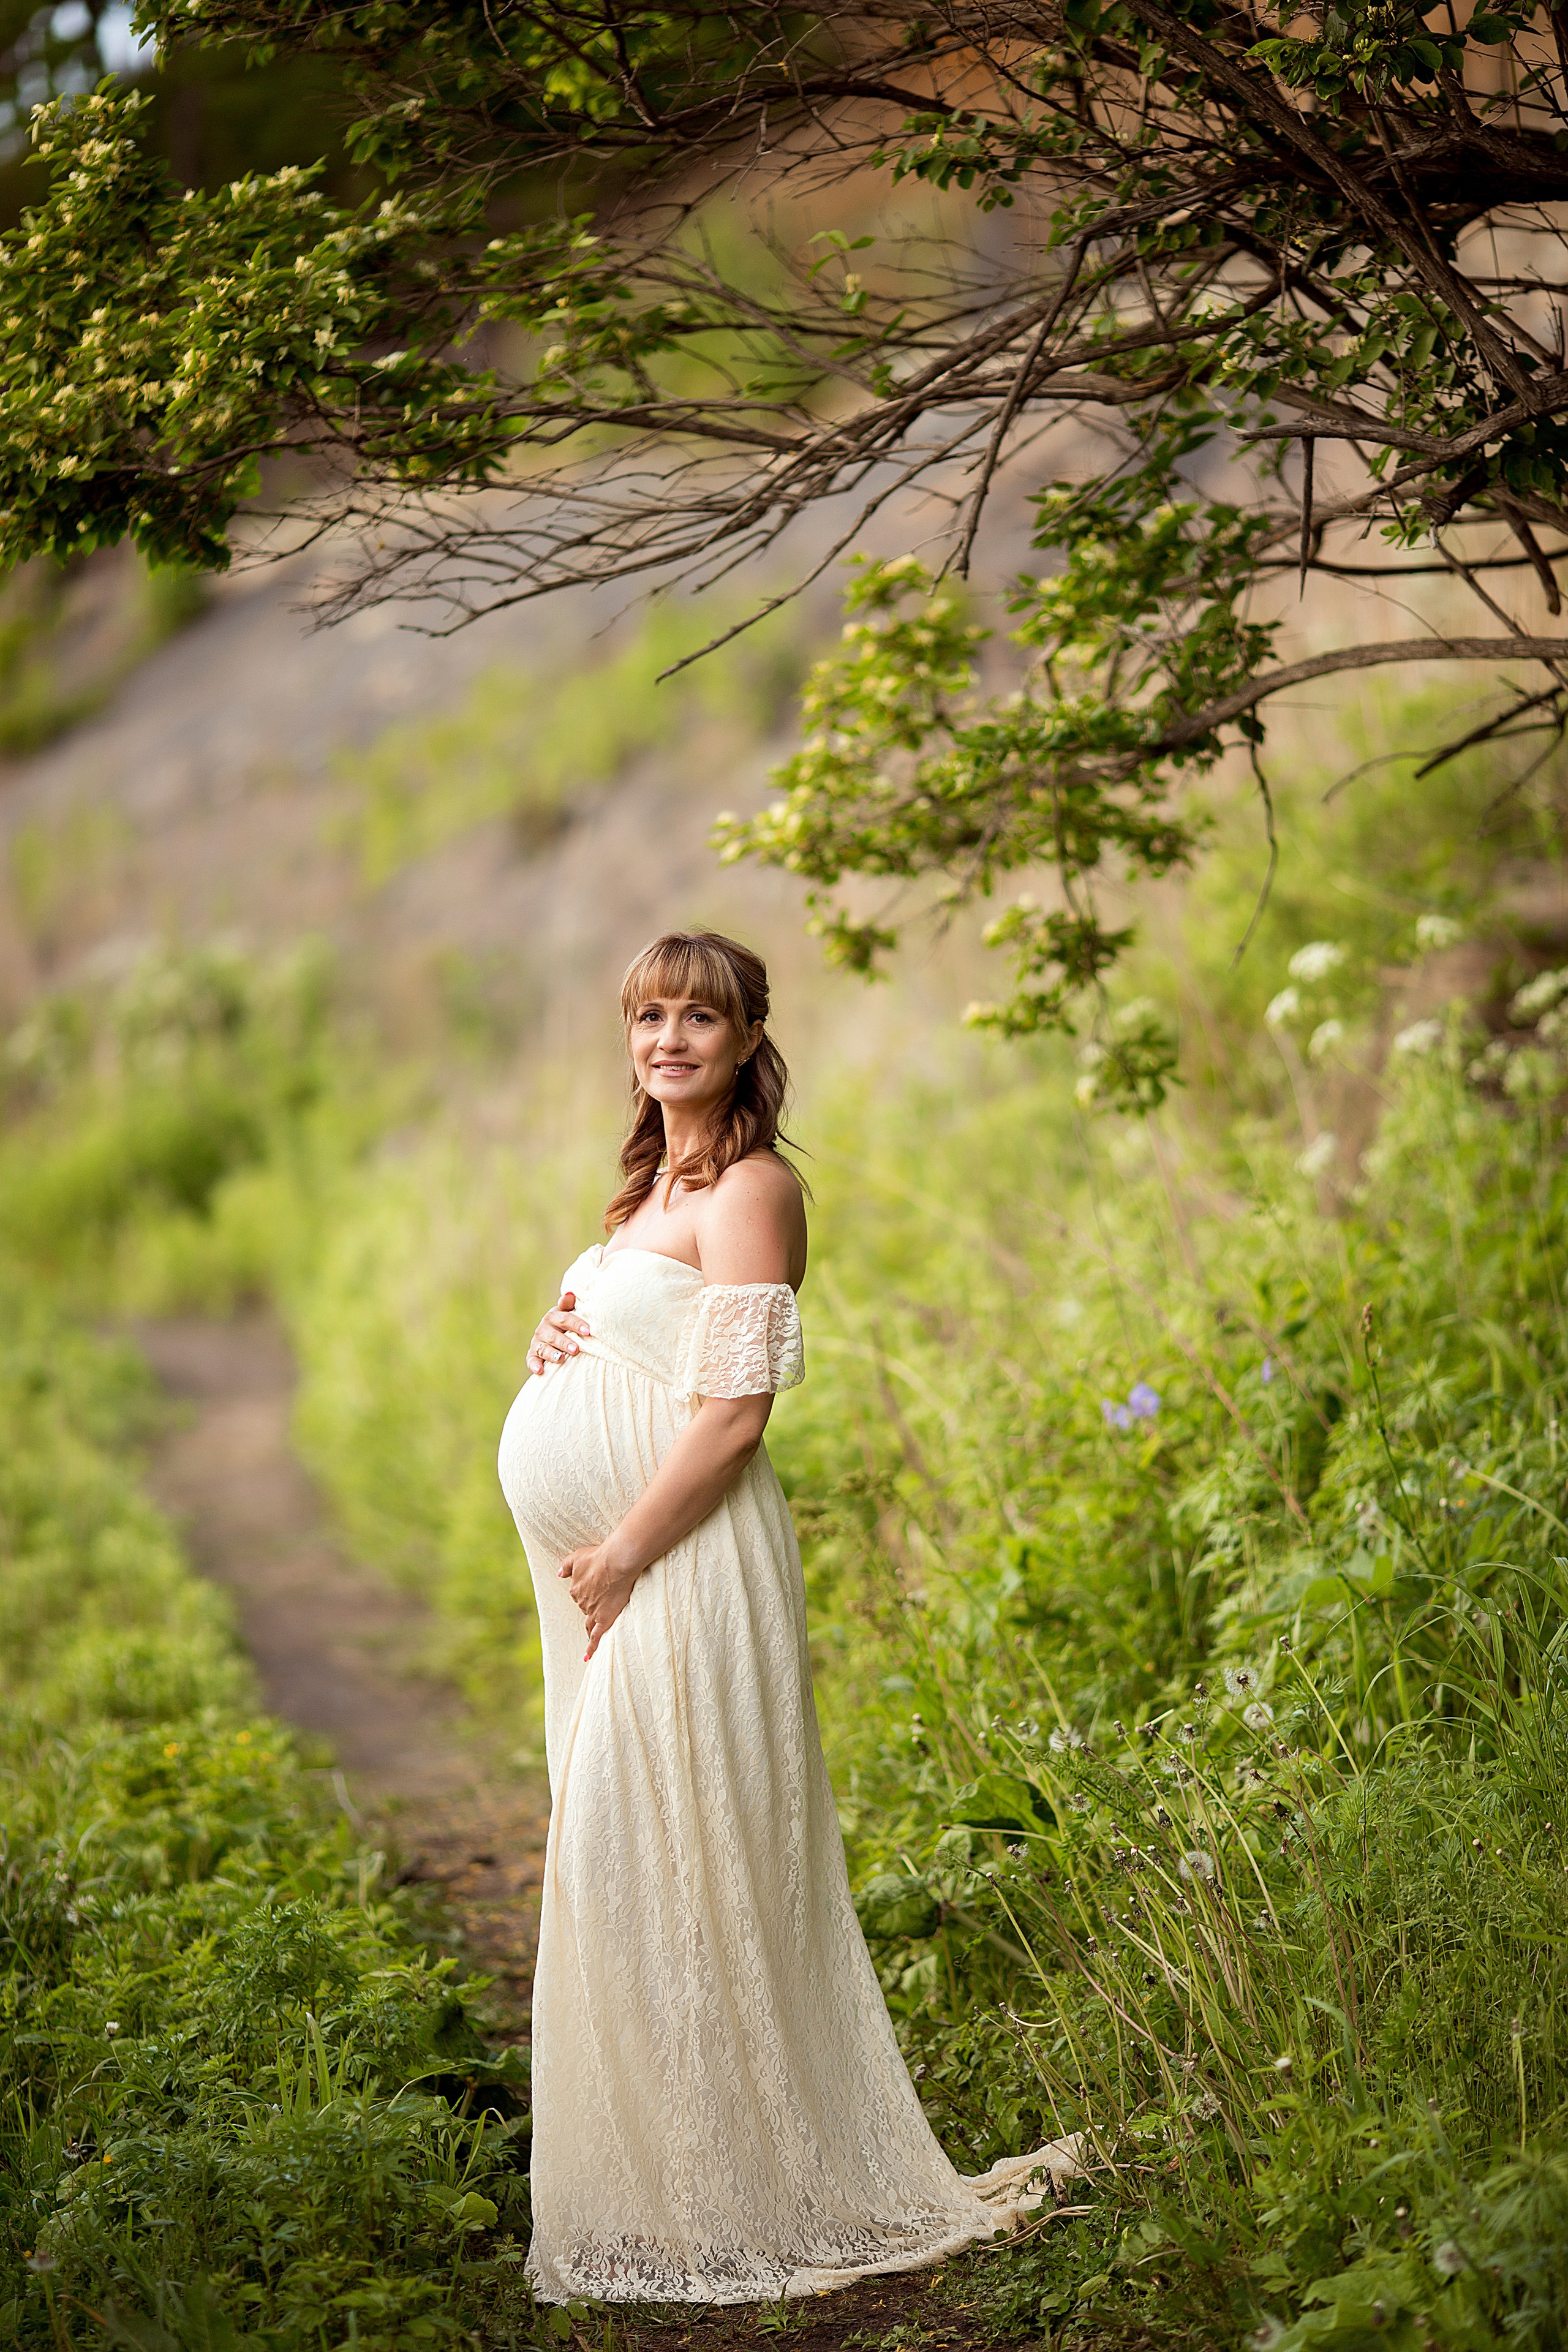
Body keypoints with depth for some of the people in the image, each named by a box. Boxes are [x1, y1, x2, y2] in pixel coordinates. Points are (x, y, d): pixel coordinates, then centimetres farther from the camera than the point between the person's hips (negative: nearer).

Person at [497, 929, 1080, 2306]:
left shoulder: (748, 1188, -11)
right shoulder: (657, 1183, 18)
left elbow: (733, 1414, -17)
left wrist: (617, 1564, -16)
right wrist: (561, 1339, 4)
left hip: (681, 1567, -9)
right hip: (614, 1575, 9)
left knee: (657, 1865, -7)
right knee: (619, 1867, 11)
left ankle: (721, 2204, 5)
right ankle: (676, 2183, 21)